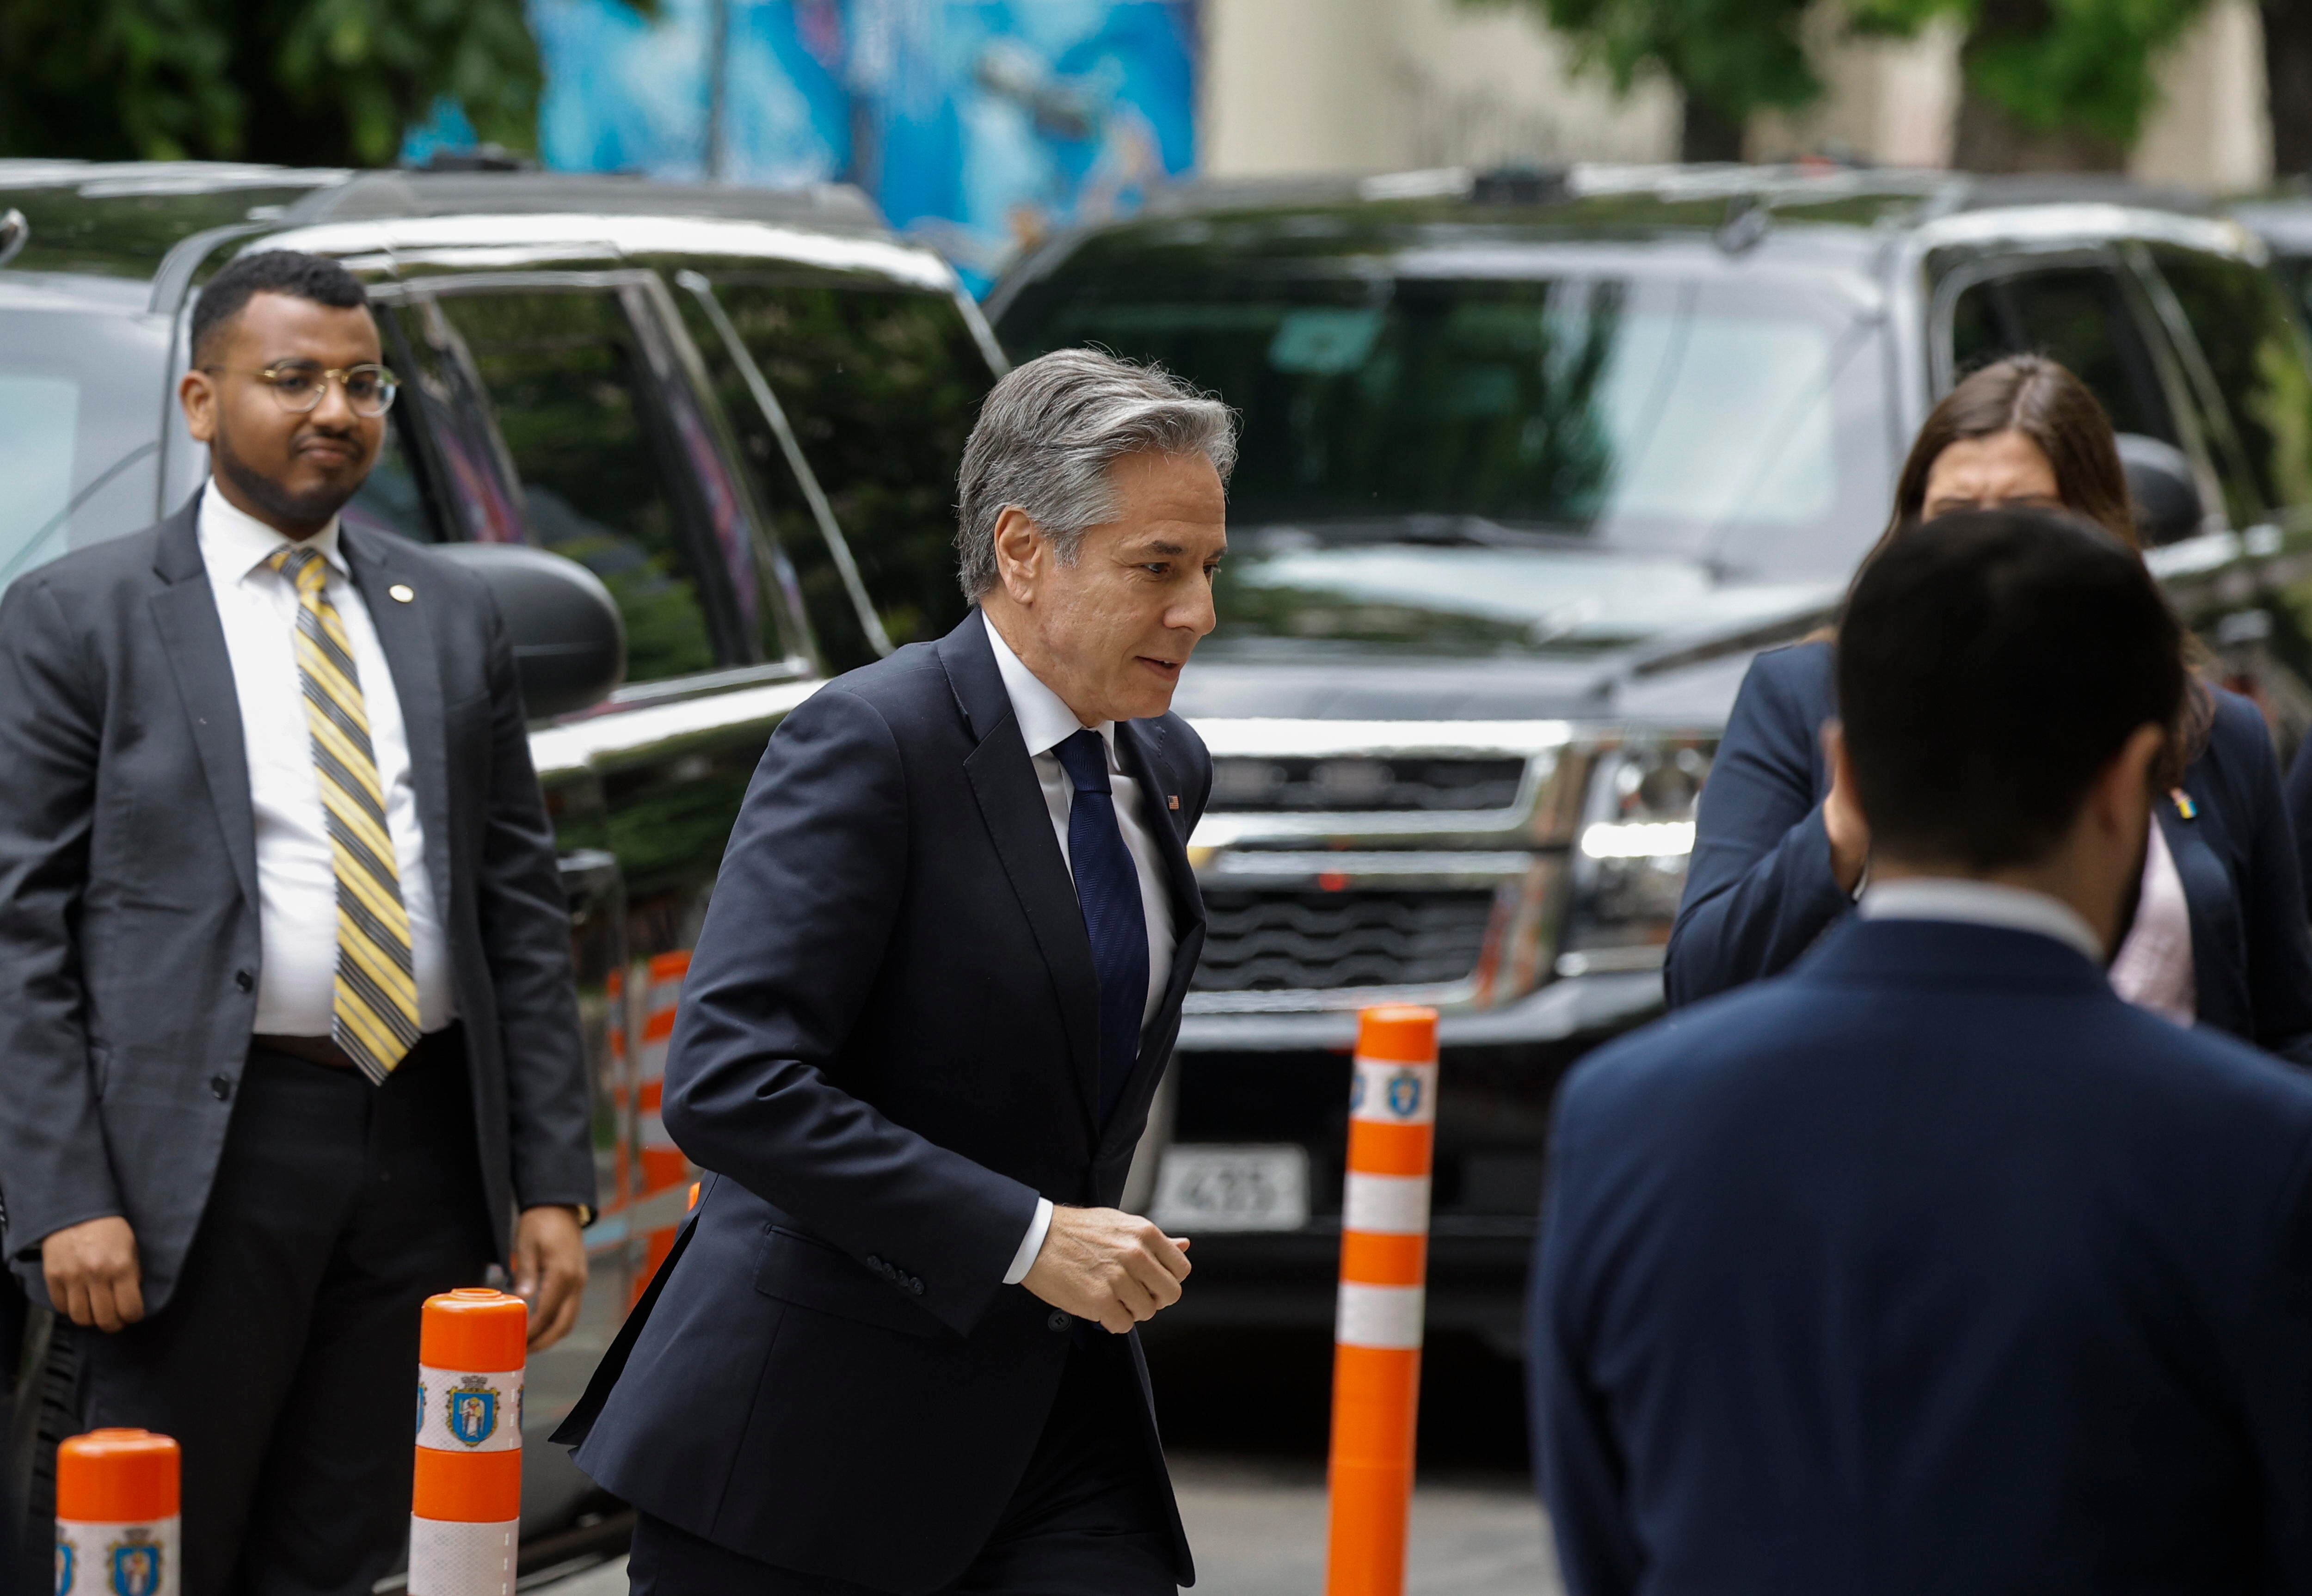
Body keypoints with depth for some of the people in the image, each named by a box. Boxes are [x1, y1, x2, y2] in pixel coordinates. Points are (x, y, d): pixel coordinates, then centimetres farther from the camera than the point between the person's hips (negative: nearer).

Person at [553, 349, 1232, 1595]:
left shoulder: (1167, 769, 10)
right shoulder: (868, 743, -15)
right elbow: (727, 1082, -24)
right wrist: (1026, 1238, -25)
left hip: (1051, 1409, 6)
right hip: (811, 1426, -6)